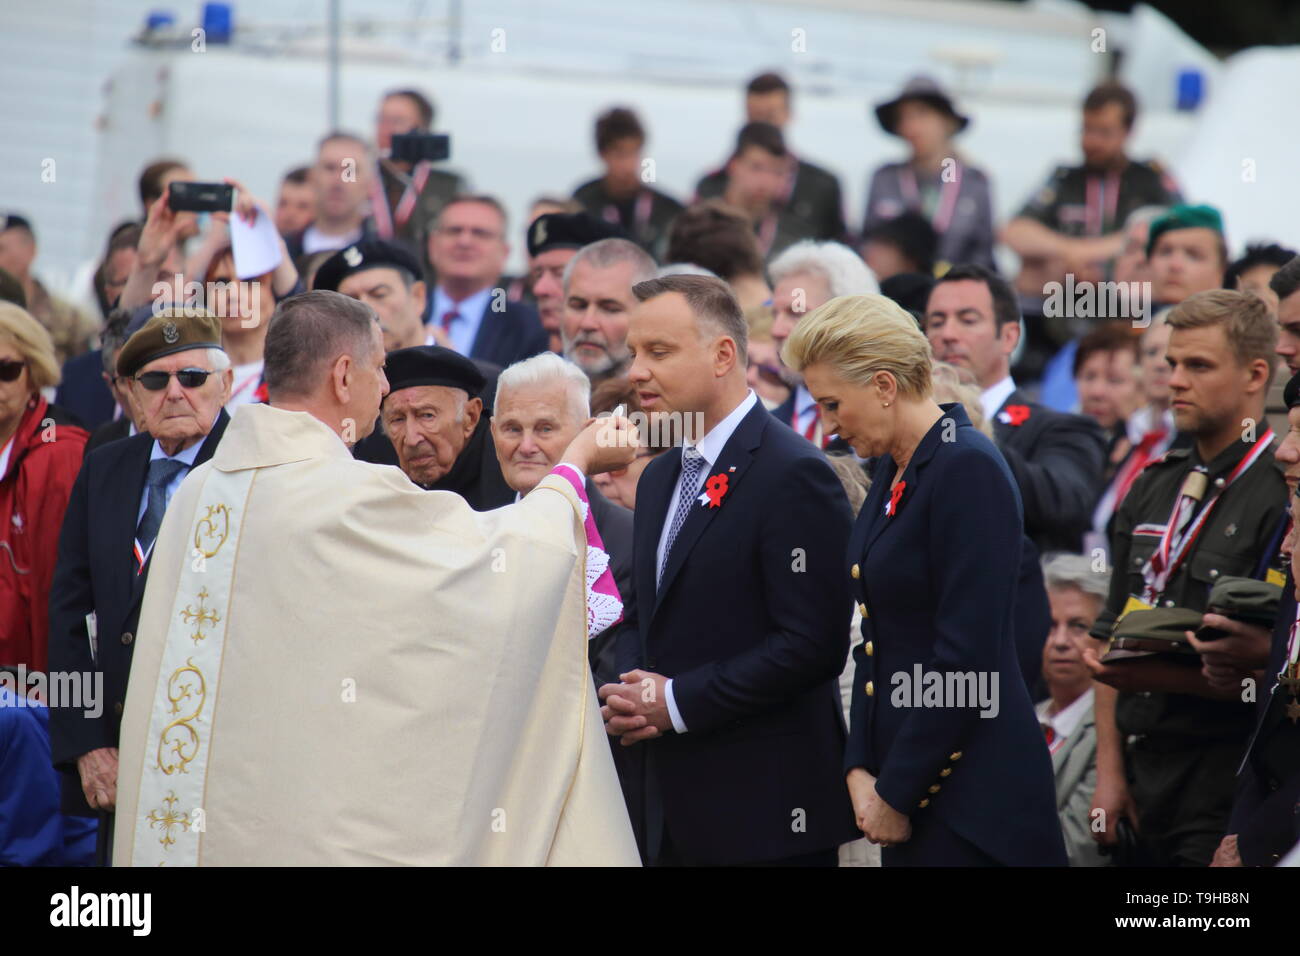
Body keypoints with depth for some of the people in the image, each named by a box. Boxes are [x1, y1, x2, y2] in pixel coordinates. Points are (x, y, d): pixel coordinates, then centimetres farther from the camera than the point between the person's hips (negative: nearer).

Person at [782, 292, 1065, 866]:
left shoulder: (968, 469, -14)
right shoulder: (893, 471, 13)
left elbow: (967, 656, -18)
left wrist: (896, 794, -13)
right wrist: (859, 770, 5)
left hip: (973, 793, -8)